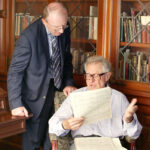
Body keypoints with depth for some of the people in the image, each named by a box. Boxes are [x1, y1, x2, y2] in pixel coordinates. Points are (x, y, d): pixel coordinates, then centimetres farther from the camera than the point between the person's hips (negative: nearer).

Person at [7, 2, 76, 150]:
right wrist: (16, 103, -20)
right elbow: (15, 71, -18)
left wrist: (68, 83, -1)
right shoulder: (28, 36, -24)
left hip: (57, 88, 5)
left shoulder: (64, 30, -6)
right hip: (36, 94, -5)